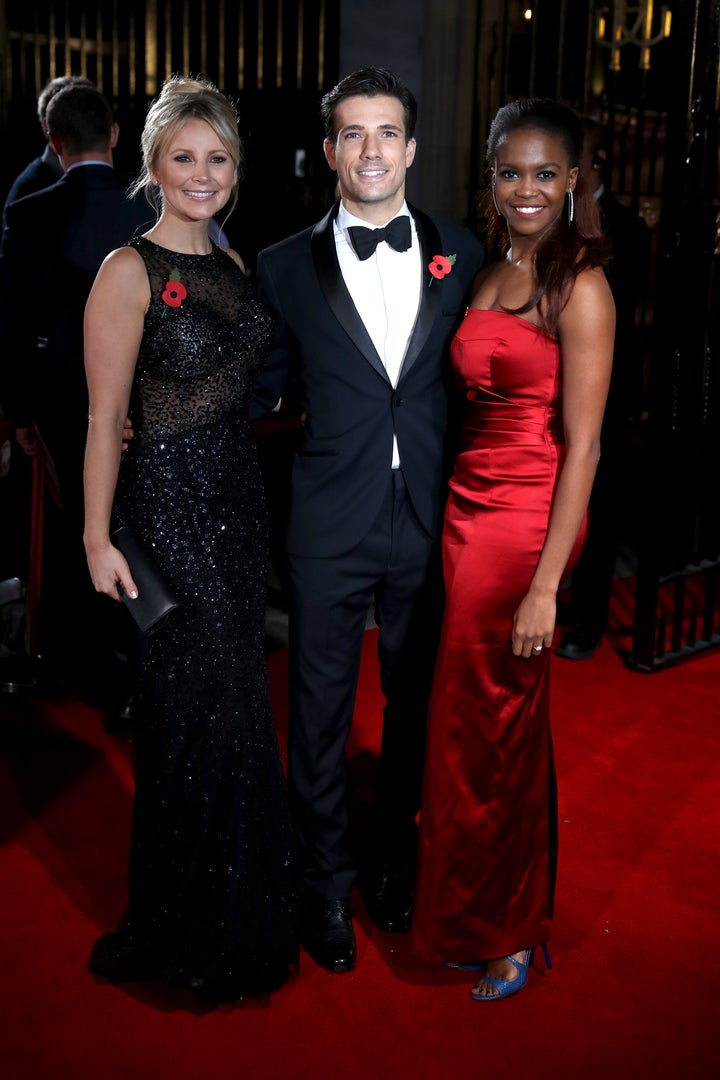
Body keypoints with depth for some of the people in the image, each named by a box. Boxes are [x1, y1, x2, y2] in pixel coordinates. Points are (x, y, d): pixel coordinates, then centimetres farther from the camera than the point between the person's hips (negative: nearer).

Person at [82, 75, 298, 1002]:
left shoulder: (231, 264, 12)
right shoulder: (129, 271, -10)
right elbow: (105, 419, -12)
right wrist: (98, 540, -14)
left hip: (238, 499, 7)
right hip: (168, 505, -7)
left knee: (234, 705, 15)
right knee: (199, 714, 1)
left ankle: (239, 909, 34)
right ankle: (188, 932, 23)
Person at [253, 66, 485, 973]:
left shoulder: (460, 254, 3)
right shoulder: (286, 267, 0)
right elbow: (256, 392, 6)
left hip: (430, 524, 2)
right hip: (329, 530, -1)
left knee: (415, 706, 17)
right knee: (320, 715, 9)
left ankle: (393, 862, 40)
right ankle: (326, 883, 31)